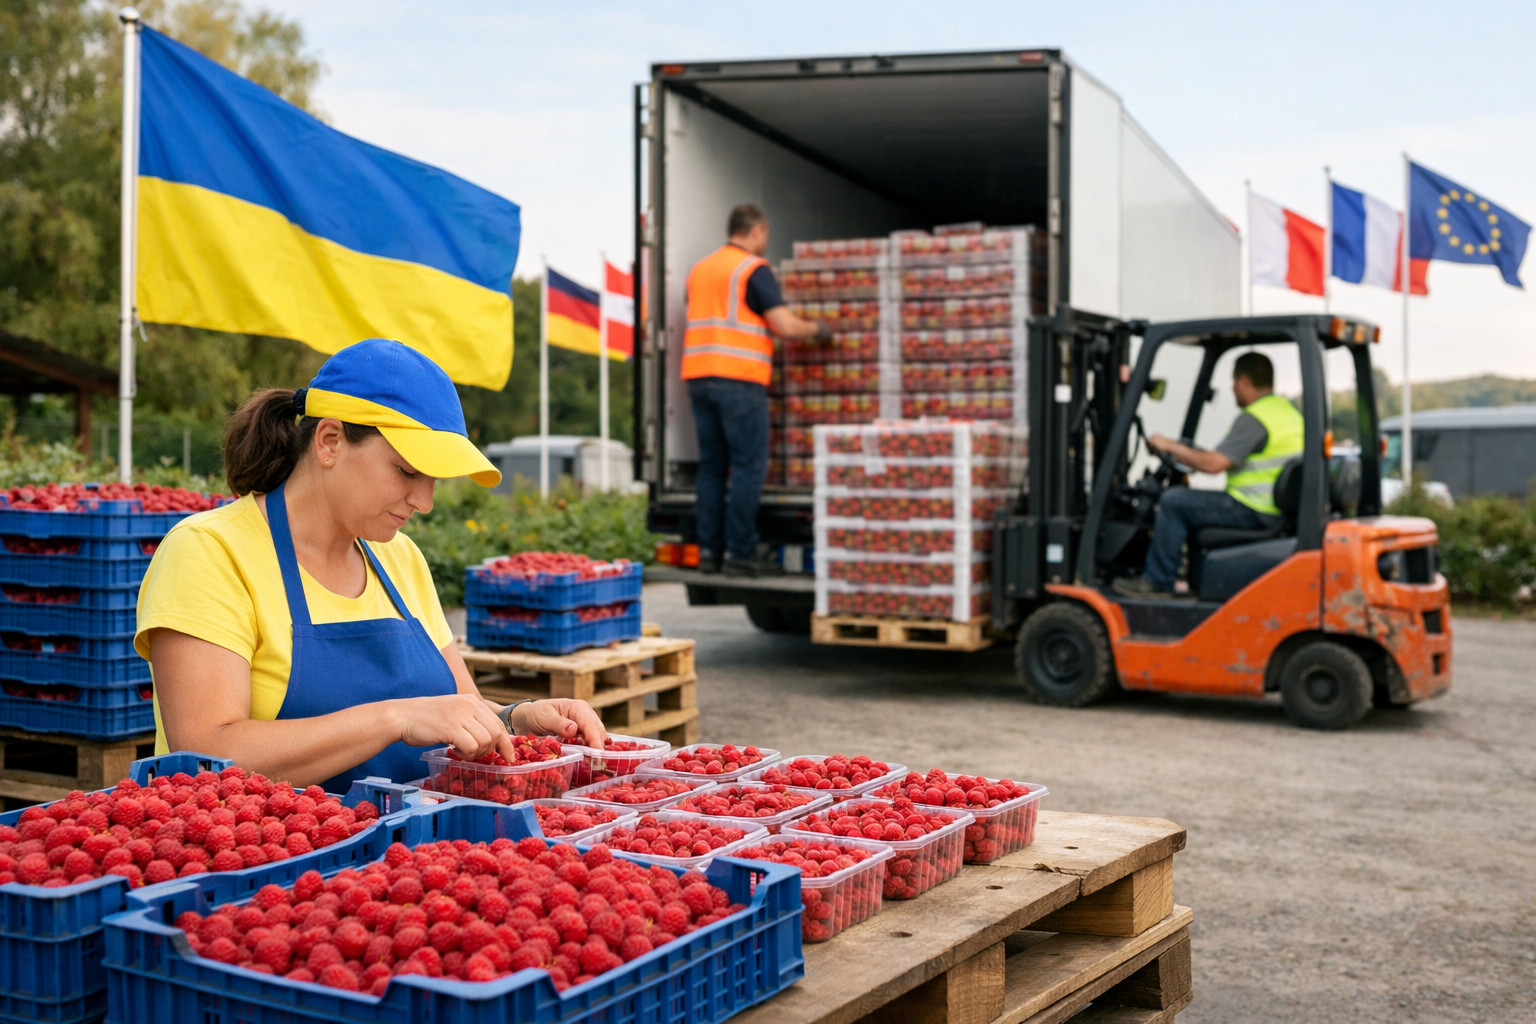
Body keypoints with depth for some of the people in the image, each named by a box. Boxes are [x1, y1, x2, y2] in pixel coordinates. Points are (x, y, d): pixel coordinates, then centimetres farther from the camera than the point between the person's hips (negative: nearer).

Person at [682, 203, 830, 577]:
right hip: (738, 378, -7)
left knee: (711, 465, 9)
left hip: (698, 376, 7)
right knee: (749, 466, -4)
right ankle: (740, 553, -5)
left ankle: (709, 550, 9)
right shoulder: (753, 268, -5)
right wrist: (816, 328, 8)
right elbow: (785, 325, -11)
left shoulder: (699, 269, 18)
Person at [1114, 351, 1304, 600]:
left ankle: (1157, 583, -4)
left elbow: (1213, 464, -23)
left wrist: (1170, 446, -9)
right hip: (1281, 511, 10)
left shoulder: (1253, 418, -17)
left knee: (1173, 501, -9)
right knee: (1196, 502, 27)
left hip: (1256, 512, -10)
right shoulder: (1289, 410, 15)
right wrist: (1200, 454, 25)